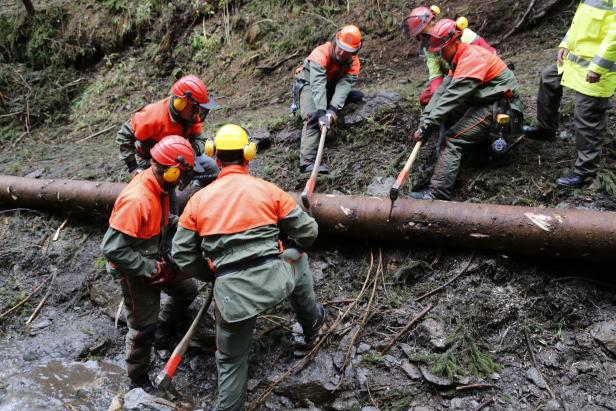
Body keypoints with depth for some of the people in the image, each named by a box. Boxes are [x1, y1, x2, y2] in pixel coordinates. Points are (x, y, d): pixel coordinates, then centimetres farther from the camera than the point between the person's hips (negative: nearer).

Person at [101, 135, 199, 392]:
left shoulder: (158, 185, -8)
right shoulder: (137, 200, -35)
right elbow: (112, 248, -34)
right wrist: (151, 269, -27)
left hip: (155, 259, 8)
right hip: (134, 270, -8)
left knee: (187, 290, 20)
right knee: (143, 327, 4)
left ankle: (163, 333, 43)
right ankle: (138, 380, 27)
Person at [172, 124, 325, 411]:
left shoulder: (198, 200, 3)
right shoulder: (268, 190, 0)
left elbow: (182, 255, 7)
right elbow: (307, 231, 6)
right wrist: (294, 248, 29)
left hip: (231, 291, 0)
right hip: (273, 280, 0)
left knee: (231, 360, 20)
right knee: (299, 260, 34)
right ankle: (311, 324, 48)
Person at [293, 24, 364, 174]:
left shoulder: (353, 62, -17)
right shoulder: (320, 54, -31)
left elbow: (344, 85, -30)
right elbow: (318, 85, -41)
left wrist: (332, 110, -45)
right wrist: (321, 112, -51)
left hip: (331, 86, 6)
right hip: (309, 84, -6)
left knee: (358, 96, -4)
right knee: (313, 118, -30)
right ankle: (308, 161, -37)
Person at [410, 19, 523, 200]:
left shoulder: (473, 57, -19)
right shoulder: (458, 59, 11)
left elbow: (453, 95, -26)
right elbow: (442, 90, 2)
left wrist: (427, 125, -26)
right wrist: (425, 118, -10)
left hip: (499, 107, -10)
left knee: (453, 139, -20)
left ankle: (437, 193, -27)